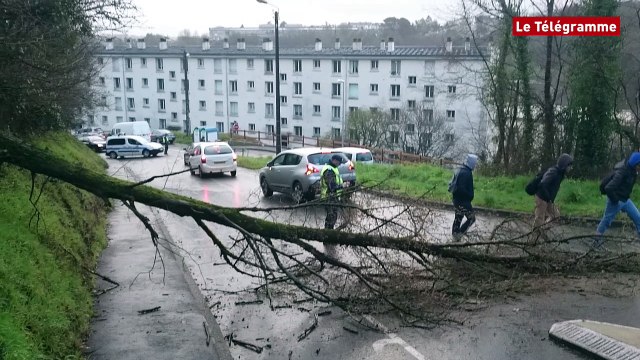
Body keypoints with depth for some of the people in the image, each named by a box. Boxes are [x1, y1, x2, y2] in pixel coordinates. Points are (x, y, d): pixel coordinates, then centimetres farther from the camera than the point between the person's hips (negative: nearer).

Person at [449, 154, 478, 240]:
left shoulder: (459, 170, 9)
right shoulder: (467, 173, -22)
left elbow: (452, 184, 16)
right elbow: (461, 189, -28)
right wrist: (470, 196, -16)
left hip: (456, 200, 10)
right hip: (463, 201, -10)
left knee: (458, 219, 18)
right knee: (471, 218, 2)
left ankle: (455, 236, 26)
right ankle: (459, 234, 0)